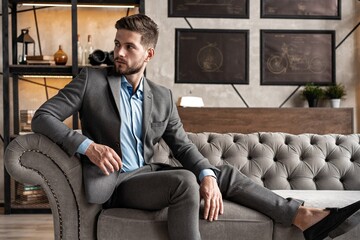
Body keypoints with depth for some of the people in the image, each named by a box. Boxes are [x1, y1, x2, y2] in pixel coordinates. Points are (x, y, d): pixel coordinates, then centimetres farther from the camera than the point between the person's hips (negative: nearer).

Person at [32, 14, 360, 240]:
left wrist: (208, 176, -16)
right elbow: (42, 117, -9)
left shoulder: (163, 97, 6)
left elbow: (183, 146, 5)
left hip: (147, 175, 6)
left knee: (225, 174, -3)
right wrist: (87, 146, -26)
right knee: (184, 180, -31)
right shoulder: (91, 80, -5)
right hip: (113, 184, -5)